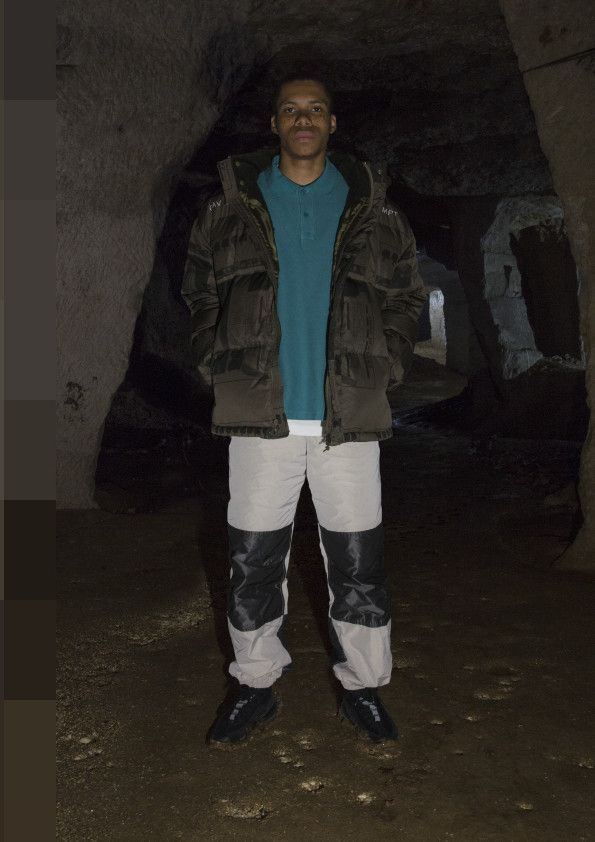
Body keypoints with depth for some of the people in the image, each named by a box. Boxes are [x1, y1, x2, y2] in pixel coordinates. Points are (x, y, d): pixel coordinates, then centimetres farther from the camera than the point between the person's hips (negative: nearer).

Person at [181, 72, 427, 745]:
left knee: (358, 562, 6)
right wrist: (218, 368, 1)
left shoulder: (372, 207, 10)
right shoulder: (231, 204, 9)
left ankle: (362, 688, 24)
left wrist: (383, 370, 2)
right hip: (260, 416, 0)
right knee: (253, 560, 7)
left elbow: (408, 295, 13)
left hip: (350, 417, 0)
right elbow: (199, 292, 12)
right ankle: (255, 684, 25)